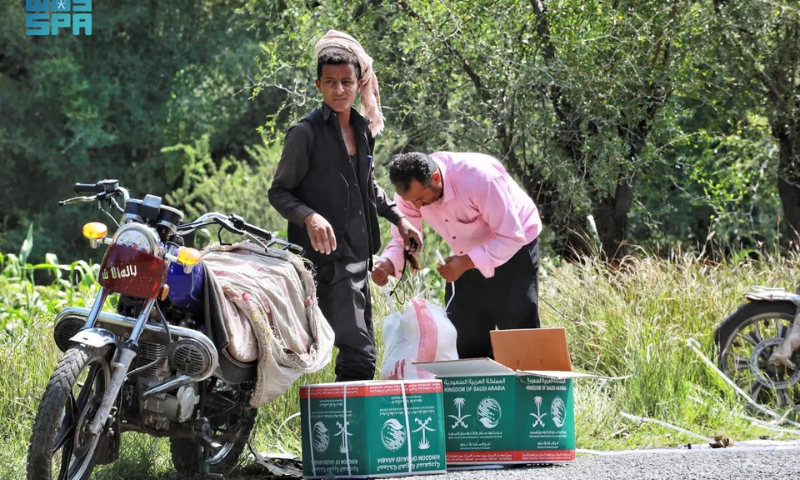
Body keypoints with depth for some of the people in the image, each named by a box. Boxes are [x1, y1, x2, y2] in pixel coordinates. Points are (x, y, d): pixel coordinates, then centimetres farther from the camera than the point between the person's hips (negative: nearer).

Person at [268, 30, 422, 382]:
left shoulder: (362, 129, 12)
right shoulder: (306, 133, -10)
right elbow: (279, 192, -9)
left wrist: (397, 217, 21)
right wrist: (310, 217, -26)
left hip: (358, 255, 8)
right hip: (326, 257, -8)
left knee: (361, 350, 12)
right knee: (359, 355, -17)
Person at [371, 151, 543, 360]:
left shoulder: (479, 178, -35)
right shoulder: (410, 189, -18)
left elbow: (512, 237, -31)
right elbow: (403, 239, -10)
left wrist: (467, 262, -41)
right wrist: (387, 263, -32)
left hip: (513, 248, -6)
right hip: (467, 258, 6)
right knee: (466, 342, 7)